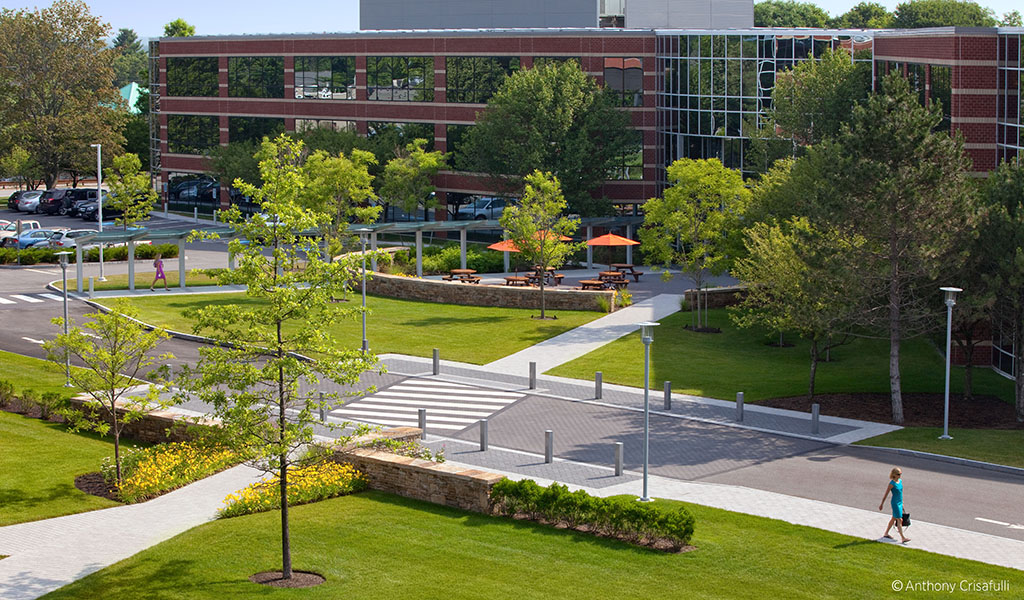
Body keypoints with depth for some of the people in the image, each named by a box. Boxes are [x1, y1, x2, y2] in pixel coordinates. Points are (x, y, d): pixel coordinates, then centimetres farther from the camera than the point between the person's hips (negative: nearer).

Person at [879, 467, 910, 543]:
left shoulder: (900, 481, 5)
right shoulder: (892, 484, -17)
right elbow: (886, 495, -11)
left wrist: (902, 504, 21)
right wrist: (881, 504, -5)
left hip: (900, 503, 8)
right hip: (895, 503, -8)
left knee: (893, 519, 18)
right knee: (899, 520, -9)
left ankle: (886, 534, 32)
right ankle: (903, 538, -8)